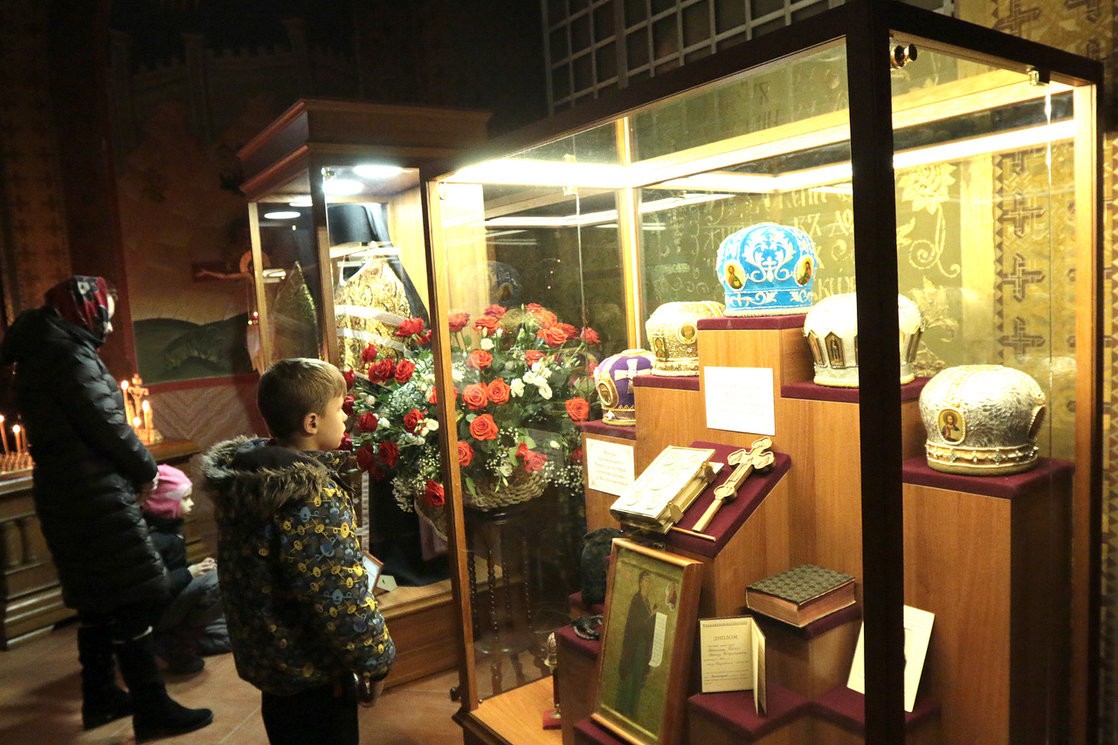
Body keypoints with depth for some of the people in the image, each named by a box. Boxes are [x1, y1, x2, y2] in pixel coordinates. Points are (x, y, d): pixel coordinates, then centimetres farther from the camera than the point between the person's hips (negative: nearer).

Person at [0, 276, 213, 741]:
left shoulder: (39, 355, 14)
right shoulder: (68, 353, -15)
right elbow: (105, 423, -17)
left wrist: (130, 468, 11)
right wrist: (145, 469, -3)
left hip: (65, 493, 10)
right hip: (94, 495, -10)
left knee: (96, 599, 18)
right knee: (132, 600, -5)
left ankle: (100, 698, 29)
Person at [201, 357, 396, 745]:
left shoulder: (240, 473, -4)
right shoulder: (314, 496, -30)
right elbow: (340, 598, -28)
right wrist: (375, 659, -15)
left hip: (265, 653, 8)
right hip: (311, 670, -8)